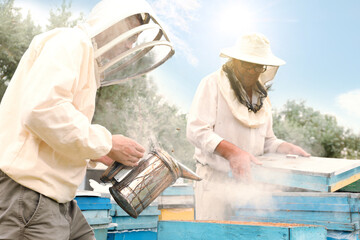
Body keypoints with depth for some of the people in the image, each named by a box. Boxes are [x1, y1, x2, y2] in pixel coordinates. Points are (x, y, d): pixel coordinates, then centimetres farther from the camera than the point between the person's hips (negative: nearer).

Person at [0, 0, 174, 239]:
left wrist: (98, 155, 9)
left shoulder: (86, 56, 23)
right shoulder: (71, 41, -8)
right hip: (28, 190, -10)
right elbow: (41, 109, -24)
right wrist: (107, 144, -16)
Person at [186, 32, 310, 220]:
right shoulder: (213, 84, -4)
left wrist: (288, 148, 1)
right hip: (216, 178, -5)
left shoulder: (261, 95, 17)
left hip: (248, 179, 5)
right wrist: (232, 152, -28)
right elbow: (196, 130, -16)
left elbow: (267, 141, 21)